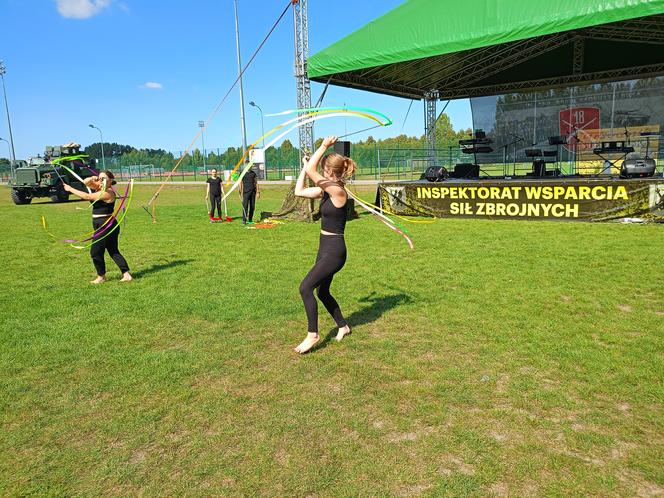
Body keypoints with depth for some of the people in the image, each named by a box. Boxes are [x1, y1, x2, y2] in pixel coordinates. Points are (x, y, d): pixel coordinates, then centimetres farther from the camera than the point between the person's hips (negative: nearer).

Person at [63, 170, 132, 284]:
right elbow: (85, 182, 11)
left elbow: (87, 196, -19)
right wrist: (92, 178, -10)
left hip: (106, 226, -10)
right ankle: (126, 274, 8)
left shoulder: (108, 193, -18)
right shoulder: (99, 187, 10)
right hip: (101, 225, 10)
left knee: (95, 251, 1)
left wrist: (71, 189, -11)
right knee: (114, 251, 9)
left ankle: (101, 276, 15)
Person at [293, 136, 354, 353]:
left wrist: (324, 146, -18)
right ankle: (343, 326, 36)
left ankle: (312, 334, 0)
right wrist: (305, 164, 11)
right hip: (325, 248, 10)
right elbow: (299, 191, 12)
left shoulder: (337, 191, -20)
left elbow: (310, 170, -26)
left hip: (334, 251, -10)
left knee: (305, 288, -13)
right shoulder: (327, 190, 7)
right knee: (322, 292, 19)